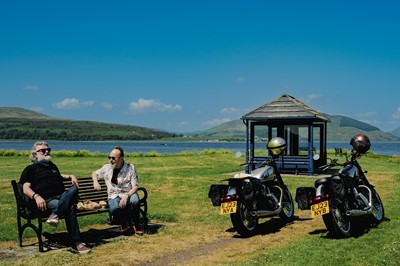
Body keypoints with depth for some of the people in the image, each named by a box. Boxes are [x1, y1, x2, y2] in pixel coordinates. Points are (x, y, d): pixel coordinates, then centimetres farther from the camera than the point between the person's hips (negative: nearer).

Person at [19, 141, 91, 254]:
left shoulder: (52, 166, 34)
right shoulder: (30, 169, 14)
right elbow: (26, 188, 1)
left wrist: (70, 176, 29)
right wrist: (36, 196, -22)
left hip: (63, 197, 6)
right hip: (47, 200, -5)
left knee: (74, 189, -32)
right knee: (70, 208, -36)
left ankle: (55, 215, -44)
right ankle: (76, 244, -40)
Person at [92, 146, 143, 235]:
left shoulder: (130, 168, -3)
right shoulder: (106, 168, 6)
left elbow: (135, 187, -8)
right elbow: (94, 173, 25)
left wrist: (126, 196, -25)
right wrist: (95, 182, 3)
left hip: (128, 194, -1)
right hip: (114, 196, 1)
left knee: (134, 201, -38)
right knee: (114, 208, -35)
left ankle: (135, 225, -11)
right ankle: (124, 224, -1)